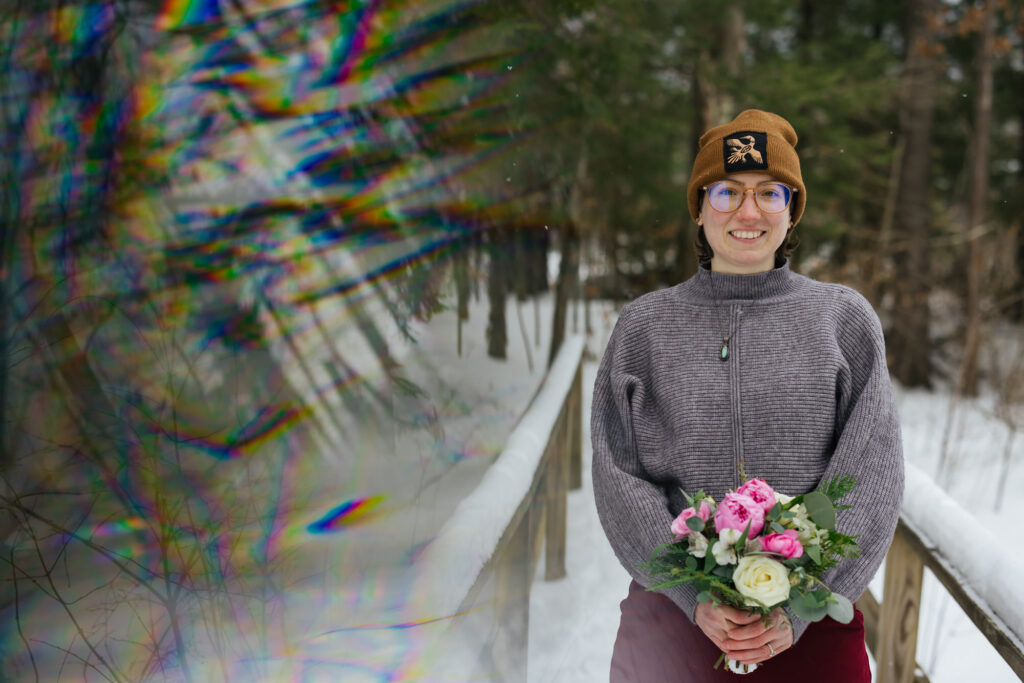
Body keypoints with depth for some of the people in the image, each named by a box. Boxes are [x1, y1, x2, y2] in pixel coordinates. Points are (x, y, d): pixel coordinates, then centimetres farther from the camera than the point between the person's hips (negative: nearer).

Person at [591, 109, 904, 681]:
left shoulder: (845, 319, 1)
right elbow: (620, 480, -4)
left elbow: (872, 476, -5)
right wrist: (698, 597, -15)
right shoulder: (643, 327, 1)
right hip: (675, 609, 0)